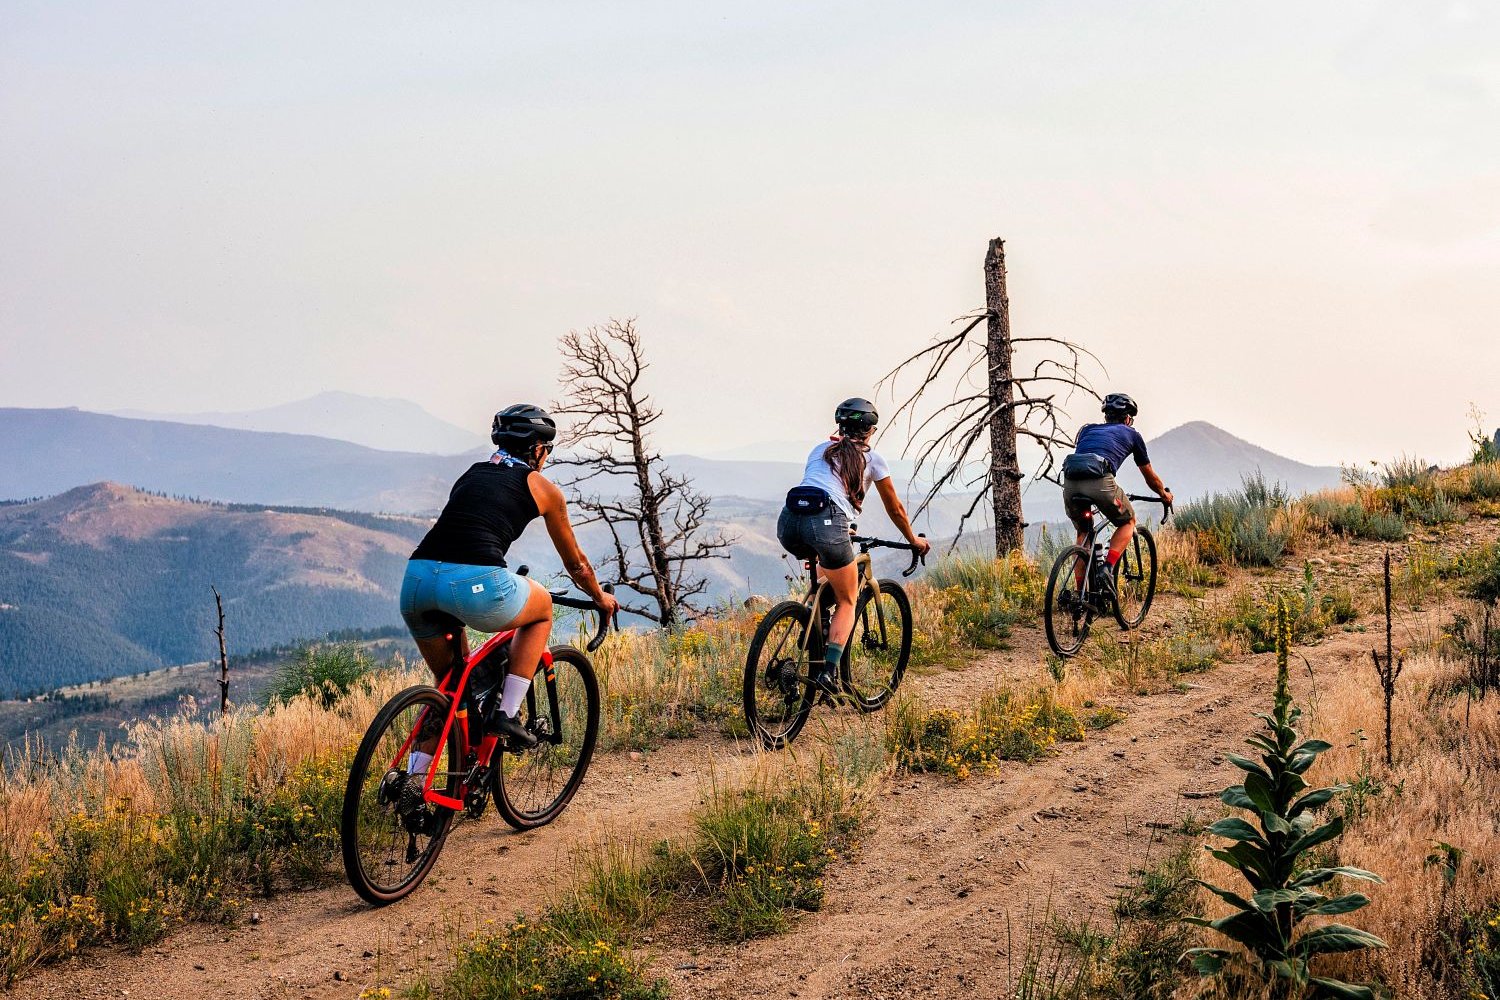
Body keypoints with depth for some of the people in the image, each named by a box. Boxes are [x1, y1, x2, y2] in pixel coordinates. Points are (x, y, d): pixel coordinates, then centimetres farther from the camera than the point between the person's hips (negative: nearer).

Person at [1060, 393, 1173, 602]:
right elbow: (1149, 475, 36)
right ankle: (1107, 571, 1)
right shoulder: (1131, 434, 26)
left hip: (1070, 482, 4)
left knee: (1083, 532, 26)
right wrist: (1164, 494, 56)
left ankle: (1079, 591, 19)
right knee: (1128, 522, 22)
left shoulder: (1087, 429, 33)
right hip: (1099, 481, -4)